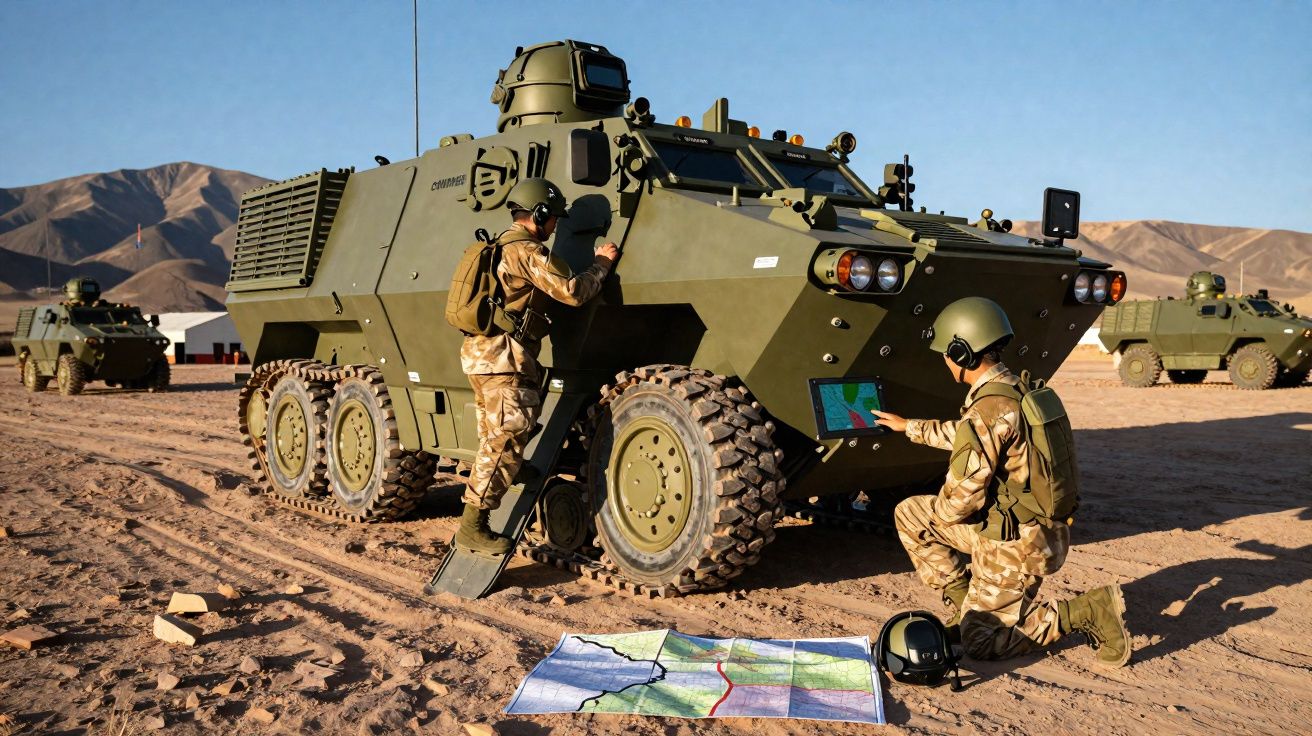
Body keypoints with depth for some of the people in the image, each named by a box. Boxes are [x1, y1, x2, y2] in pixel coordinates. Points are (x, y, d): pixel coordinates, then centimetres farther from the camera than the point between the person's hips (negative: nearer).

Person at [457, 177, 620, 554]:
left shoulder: (499, 248, 20)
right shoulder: (528, 251, -11)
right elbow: (573, 292, -15)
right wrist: (602, 262, -2)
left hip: (479, 353, 10)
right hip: (505, 358, -10)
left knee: (494, 443, 15)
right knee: (506, 443, -7)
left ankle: (475, 524, 20)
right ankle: (472, 527, -4)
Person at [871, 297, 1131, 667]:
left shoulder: (989, 408, -27)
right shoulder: (1012, 388, 3)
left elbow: (963, 498, -25)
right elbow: (966, 436, 23)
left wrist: (937, 512, -2)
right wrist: (909, 427, 32)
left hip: (1015, 542, -9)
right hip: (1001, 521, 9)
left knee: (980, 642, 2)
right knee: (908, 515, 15)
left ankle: (1088, 611, -1)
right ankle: (966, 604, 19)